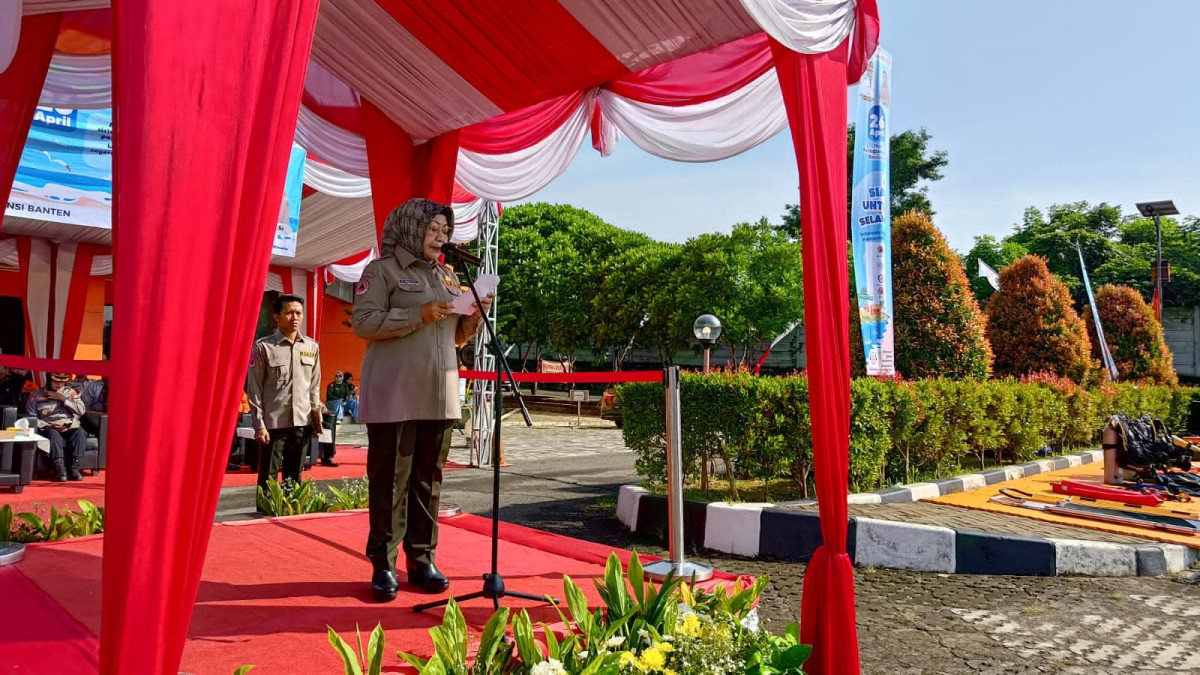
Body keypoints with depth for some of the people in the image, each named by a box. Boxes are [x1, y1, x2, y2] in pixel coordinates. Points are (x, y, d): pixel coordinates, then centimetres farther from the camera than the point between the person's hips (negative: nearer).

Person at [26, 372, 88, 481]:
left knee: (80, 432, -32)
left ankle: (74, 467, -31)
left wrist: (62, 398, -4)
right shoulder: (36, 395, 9)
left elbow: (82, 410, 1)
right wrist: (48, 426, -13)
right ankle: (60, 469, -37)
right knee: (53, 434, -36)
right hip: (50, 430, -1)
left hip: (70, 429, 1)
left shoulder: (70, 392, 14)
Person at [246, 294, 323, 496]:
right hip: (273, 423, -4)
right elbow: (254, 389, -4)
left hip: (302, 422, 4)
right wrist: (259, 425, -8)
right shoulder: (263, 347, -4)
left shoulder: (312, 347, 8)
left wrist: (316, 412, 7)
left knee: (294, 477, 11)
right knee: (268, 478, 1)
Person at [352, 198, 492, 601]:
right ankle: (383, 564, 9)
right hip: (394, 395, -5)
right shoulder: (383, 269, 0)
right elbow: (362, 323, -11)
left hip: (439, 394, 6)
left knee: (428, 480, 8)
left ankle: (422, 560, 17)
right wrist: (419, 315, -18)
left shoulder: (448, 276, 18)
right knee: (390, 479, -1)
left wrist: (474, 318, 0)